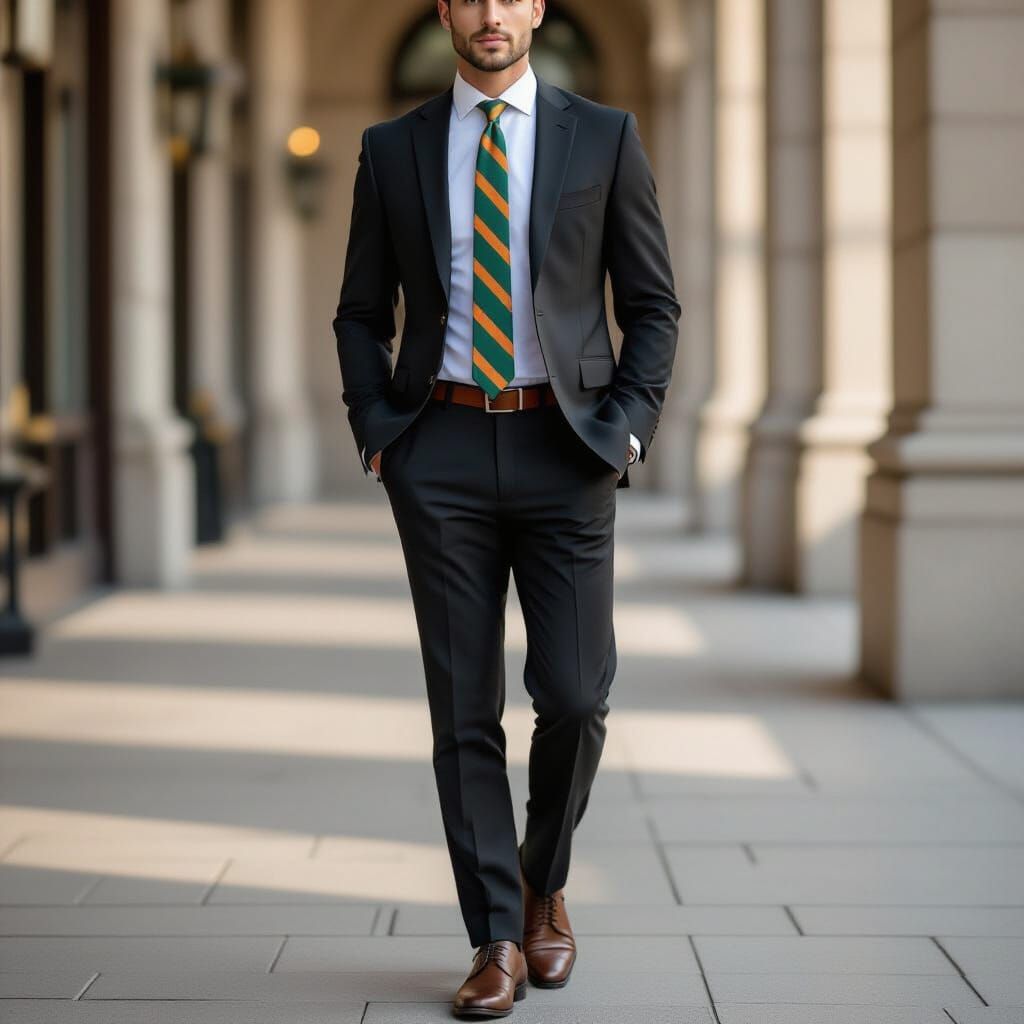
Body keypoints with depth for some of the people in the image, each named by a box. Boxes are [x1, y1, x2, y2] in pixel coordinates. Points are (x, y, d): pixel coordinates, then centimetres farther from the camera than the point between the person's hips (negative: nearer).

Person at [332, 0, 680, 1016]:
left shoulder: (604, 136, 5)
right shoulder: (392, 148, 8)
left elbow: (653, 303, 6)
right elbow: (361, 314, 12)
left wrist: (627, 427, -6)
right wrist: (375, 430, -1)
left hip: (565, 448, -1)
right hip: (442, 448, 1)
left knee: (574, 695, -5)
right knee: (464, 709, 1)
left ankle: (542, 883, 23)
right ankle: (497, 941, 10)